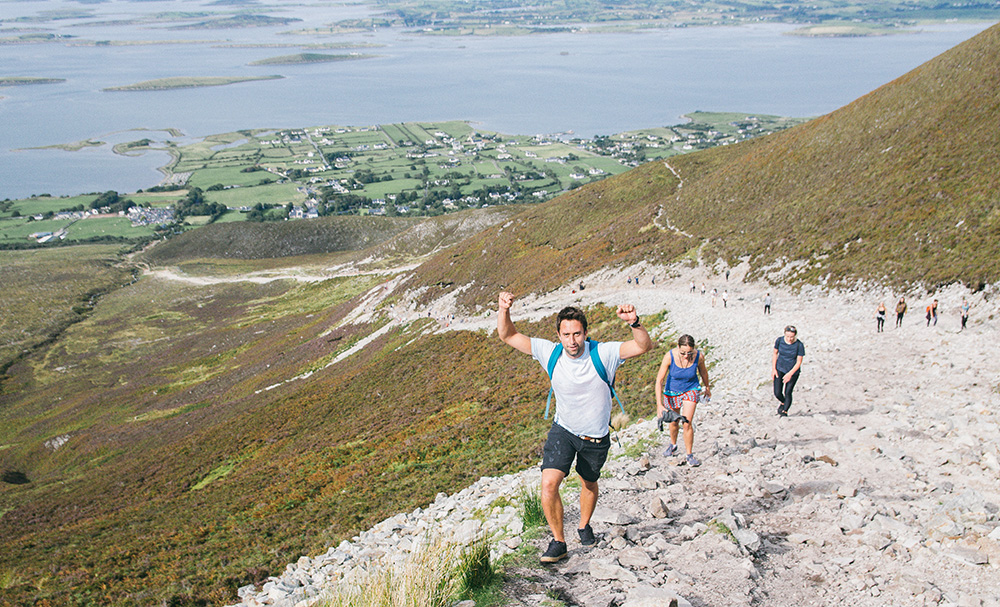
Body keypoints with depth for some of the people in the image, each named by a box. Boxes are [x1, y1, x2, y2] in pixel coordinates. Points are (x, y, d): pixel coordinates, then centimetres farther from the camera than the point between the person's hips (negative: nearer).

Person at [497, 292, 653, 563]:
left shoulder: (603, 353, -22)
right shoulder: (550, 353, -17)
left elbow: (644, 346, -30)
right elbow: (508, 336, -15)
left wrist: (634, 323, -50)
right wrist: (503, 310, -35)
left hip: (596, 437, 0)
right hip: (563, 430, 0)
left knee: (589, 484, 22)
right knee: (549, 483, -19)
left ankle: (584, 525, 52)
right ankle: (558, 541, 0)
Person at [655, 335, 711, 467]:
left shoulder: (698, 356, -24)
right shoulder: (669, 357, -29)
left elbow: (703, 371, 0)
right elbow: (659, 380, -27)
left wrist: (707, 387, 17)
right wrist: (659, 404, -33)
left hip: (690, 390, 0)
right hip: (672, 391, 1)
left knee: (687, 423, -13)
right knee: (674, 422, 18)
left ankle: (689, 455, 2)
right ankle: (673, 445, 46)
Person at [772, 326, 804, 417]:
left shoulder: (799, 345, -20)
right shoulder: (779, 340, -12)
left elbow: (799, 362, -14)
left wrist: (790, 374, -21)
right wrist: (773, 369, 0)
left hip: (793, 371, -2)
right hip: (779, 369, 2)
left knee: (787, 393, -4)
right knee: (777, 393, -2)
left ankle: (785, 411, 15)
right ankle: (783, 403, 31)